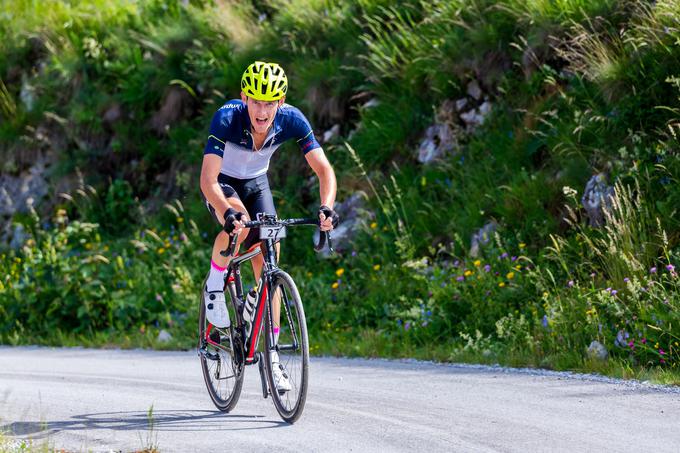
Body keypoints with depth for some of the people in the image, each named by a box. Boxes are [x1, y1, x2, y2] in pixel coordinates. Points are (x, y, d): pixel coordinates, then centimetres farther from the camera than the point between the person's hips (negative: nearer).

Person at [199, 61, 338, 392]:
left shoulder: (291, 119, -26)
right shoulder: (227, 118, -35)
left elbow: (324, 169, -26)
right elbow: (208, 180, -40)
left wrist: (326, 207, -44)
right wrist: (228, 213, -58)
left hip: (256, 182, 3)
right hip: (222, 182, -3)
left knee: (268, 261, -8)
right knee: (240, 224, -35)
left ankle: (271, 355, -1)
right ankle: (214, 284, -7)